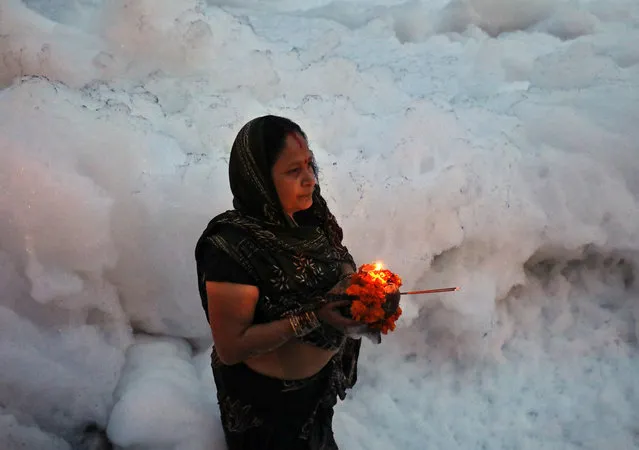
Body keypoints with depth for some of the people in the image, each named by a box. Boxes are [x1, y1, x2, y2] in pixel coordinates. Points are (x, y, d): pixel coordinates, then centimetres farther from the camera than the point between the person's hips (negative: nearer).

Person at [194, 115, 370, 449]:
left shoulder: (310, 213, -14)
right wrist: (314, 317, -34)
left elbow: (337, 261, 5)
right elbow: (230, 347, -29)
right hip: (266, 393, -6)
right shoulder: (233, 249, -34)